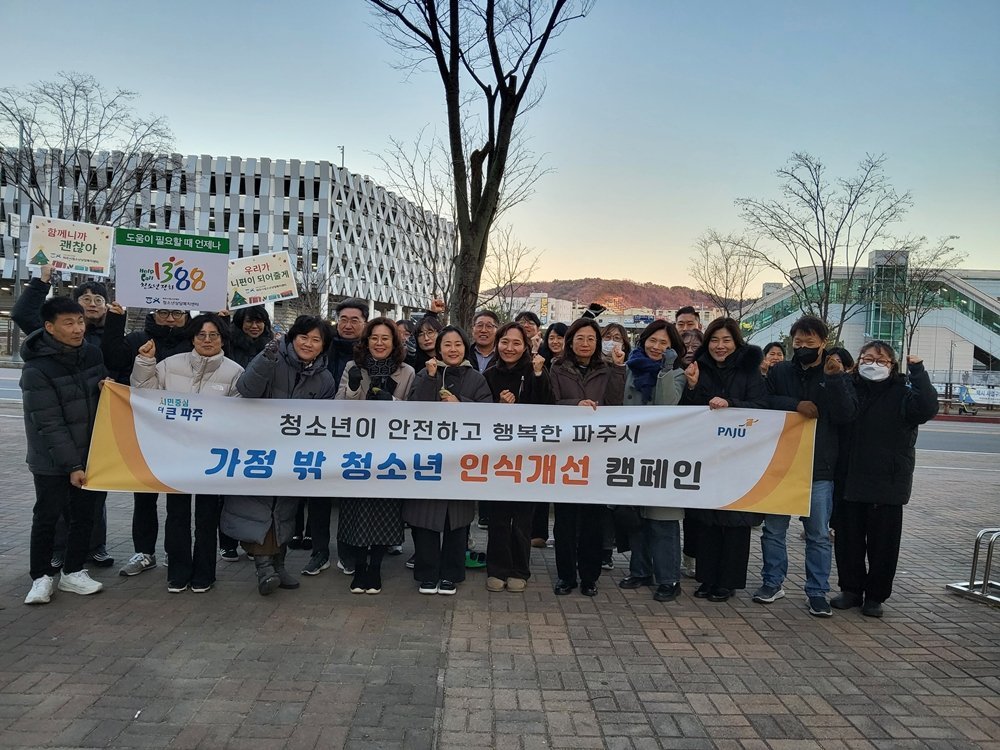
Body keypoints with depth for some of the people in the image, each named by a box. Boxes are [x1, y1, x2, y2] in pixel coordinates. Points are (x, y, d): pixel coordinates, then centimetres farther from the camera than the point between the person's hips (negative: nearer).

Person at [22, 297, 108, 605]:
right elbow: (49, 424, -18)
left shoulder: (92, 353, -1)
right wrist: (72, 465, -18)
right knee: (47, 516, 7)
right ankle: (41, 577, 23)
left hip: (89, 454, 5)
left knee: (84, 515, 11)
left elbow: (105, 388, 17)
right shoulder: (37, 369, -18)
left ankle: (73, 572, 26)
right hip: (52, 460, -5)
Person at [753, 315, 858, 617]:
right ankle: (772, 582, 23)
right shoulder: (779, 371, 6)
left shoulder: (837, 375, 2)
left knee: (819, 534, 6)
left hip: (819, 470, -1)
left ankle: (817, 591, 17)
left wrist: (834, 378, -19)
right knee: (774, 529, 9)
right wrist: (795, 404, -17)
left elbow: (847, 415, -10)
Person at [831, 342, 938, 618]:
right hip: (850, 480, 2)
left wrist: (918, 371, -18)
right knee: (848, 539, 10)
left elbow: (928, 408, -20)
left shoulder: (902, 394, -3)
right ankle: (851, 589, 25)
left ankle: (875, 595, 21)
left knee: (883, 543, 6)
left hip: (888, 483, -2)